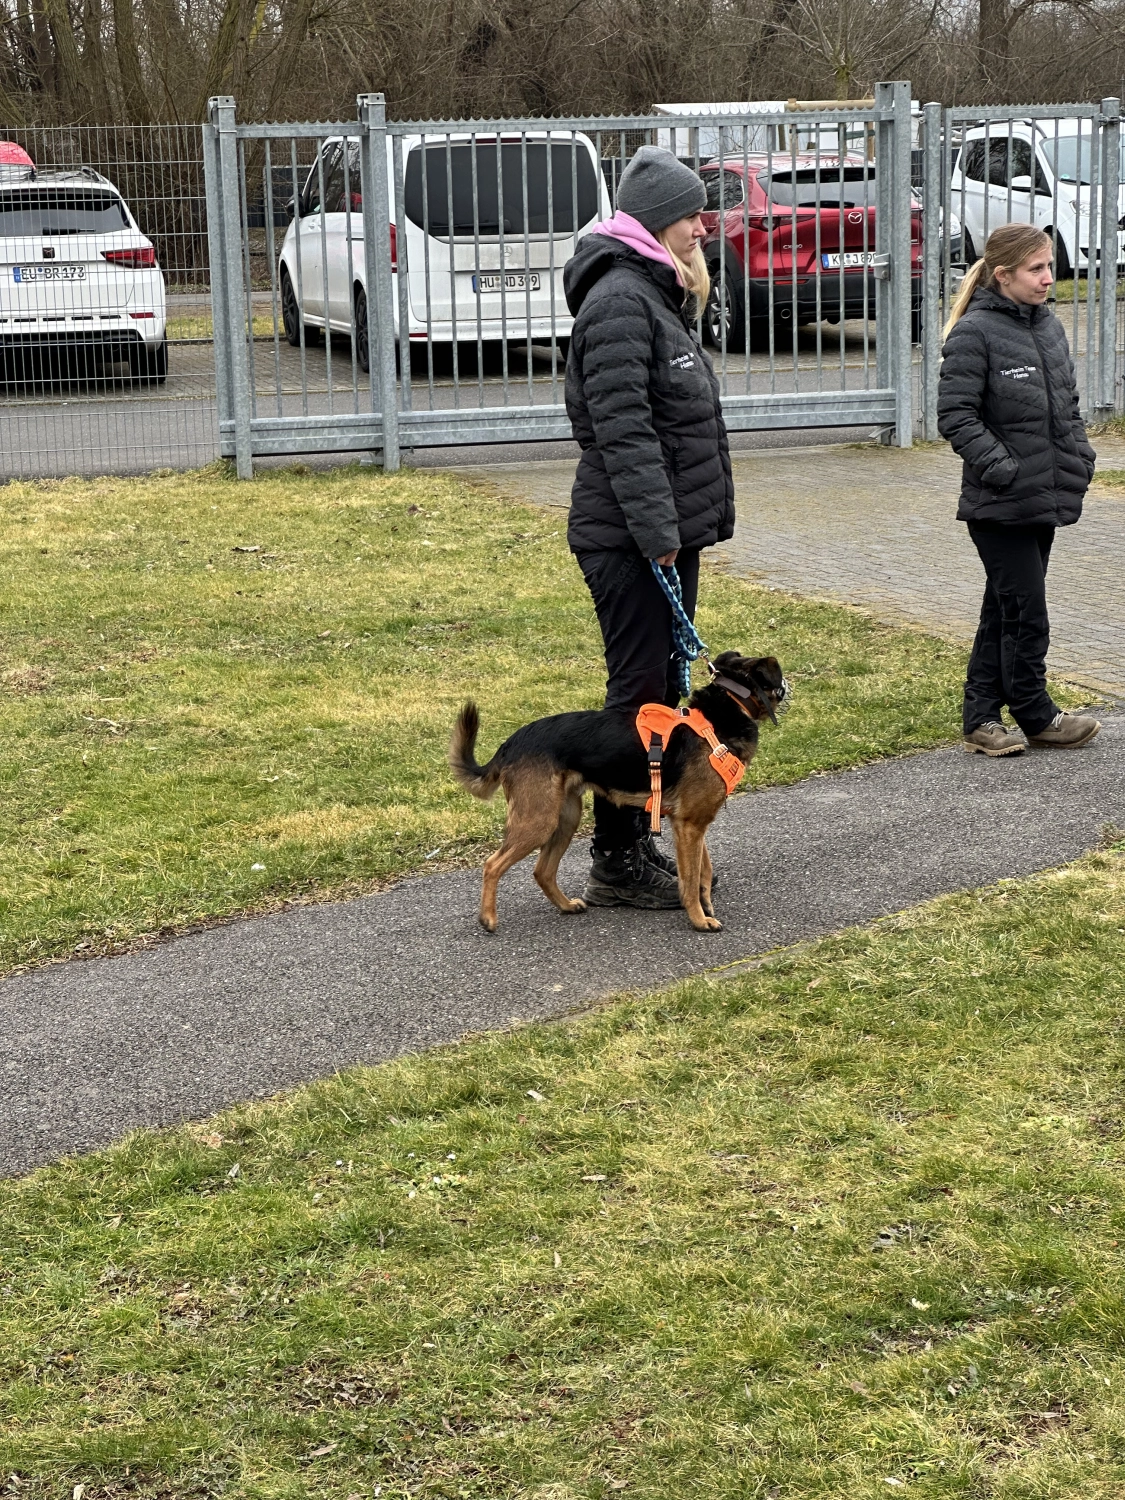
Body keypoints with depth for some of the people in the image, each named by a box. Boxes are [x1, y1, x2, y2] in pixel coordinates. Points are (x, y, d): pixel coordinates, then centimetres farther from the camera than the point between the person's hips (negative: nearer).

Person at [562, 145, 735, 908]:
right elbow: (623, 427, -23)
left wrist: (700, 518, 19)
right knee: (639, 694, -5)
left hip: (669, 534, 10)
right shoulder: (619, 300, -16)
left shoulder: (658, 296, 17)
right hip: (631, 539, -10)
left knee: (663, 689, 14)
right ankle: (616, 863, 3)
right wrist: (656, 529, -24)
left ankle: (636, 845, 23)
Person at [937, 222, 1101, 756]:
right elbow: (956, 415, -15)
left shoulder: (1048, 326, 11)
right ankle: (1036, 716, 12)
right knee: (1025, 612, -3)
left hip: (1044, 500, 8)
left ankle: (982, 717, 20)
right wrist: (1003, 469, -21)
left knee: (1004, 610, 12)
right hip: (998, 506, -7)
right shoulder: (974, 332, -12)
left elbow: (1068, 404, 21)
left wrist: (1080, 457, 7)